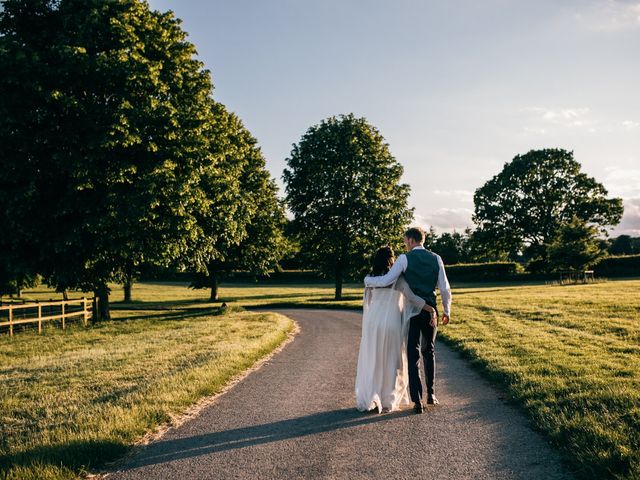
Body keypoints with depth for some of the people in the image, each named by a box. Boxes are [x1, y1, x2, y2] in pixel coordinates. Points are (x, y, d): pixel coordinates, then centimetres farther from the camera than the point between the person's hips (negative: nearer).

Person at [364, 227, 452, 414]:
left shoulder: (405, 258, -6)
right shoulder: (436, 259, 4)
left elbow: (386, 281, -13)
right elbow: (445, 289, 4)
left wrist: (367, 280, 5)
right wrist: (447, 311, 16)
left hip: (412, 311, -3)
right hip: (430, 311, 3)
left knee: (413, 355, 2)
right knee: (429, 352, 21)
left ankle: (418, 401, -2)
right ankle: (430, 394, 24)